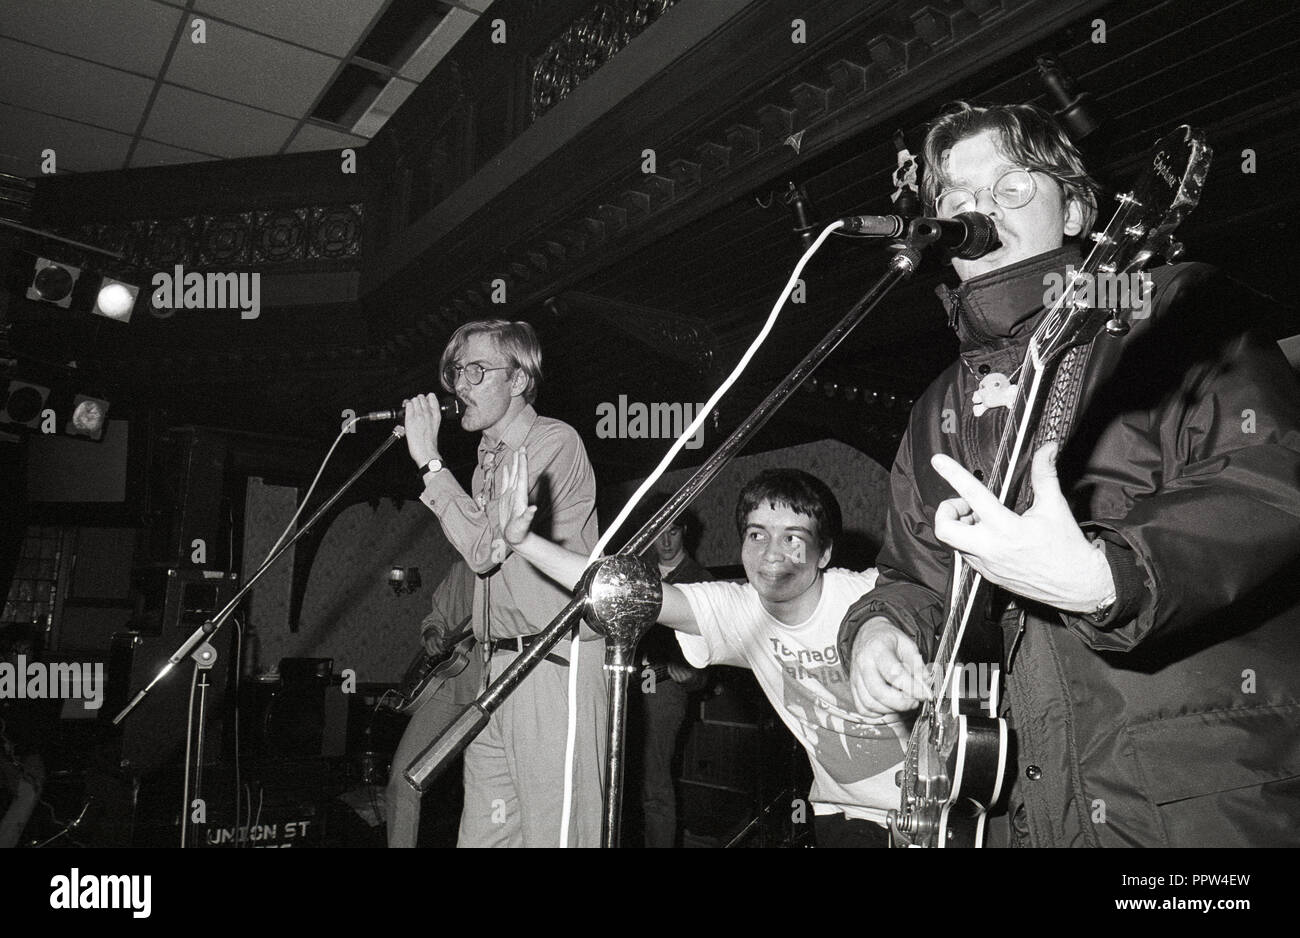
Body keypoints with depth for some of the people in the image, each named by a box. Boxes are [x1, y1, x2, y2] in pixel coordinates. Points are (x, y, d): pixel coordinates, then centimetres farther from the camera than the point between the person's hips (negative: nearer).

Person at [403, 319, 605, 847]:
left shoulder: (554, 441, -7)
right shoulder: (490, 457, 20)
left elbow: (486, 546, -15)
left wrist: (429, 460, -9)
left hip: (556, 661, -8)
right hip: (499, 664, 8)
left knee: (556, 834, -4)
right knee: (482, 832, 10)